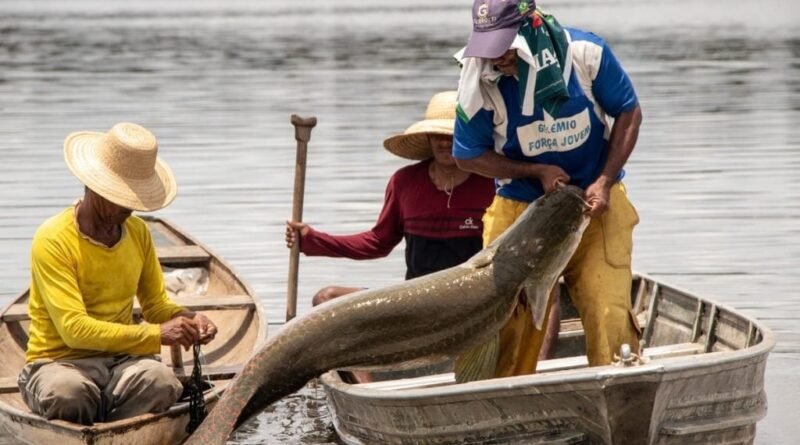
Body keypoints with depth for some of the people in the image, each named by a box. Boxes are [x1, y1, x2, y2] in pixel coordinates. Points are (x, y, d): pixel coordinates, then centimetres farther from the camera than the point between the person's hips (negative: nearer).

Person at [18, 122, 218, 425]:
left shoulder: (138, 232, 10)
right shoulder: (54, 240, -13)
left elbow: (156, 305, 18)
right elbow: (74, 329, -22)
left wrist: (187, 320, -7)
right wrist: (157, 334, -27)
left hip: (120, 359, 4)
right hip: (59, 362, -4)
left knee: (161, 382, -32)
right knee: (67, 392, -42)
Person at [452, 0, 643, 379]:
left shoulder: (584, 52, -16)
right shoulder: (478, 78, -15)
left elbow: (628, 113, -1)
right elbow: (467, 156, -3)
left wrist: (605, 182, -12)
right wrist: (536, 171, -15)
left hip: (594, 203, 0)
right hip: (520, 210, 0)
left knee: (609, 315, -8)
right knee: (506, 319, -3)